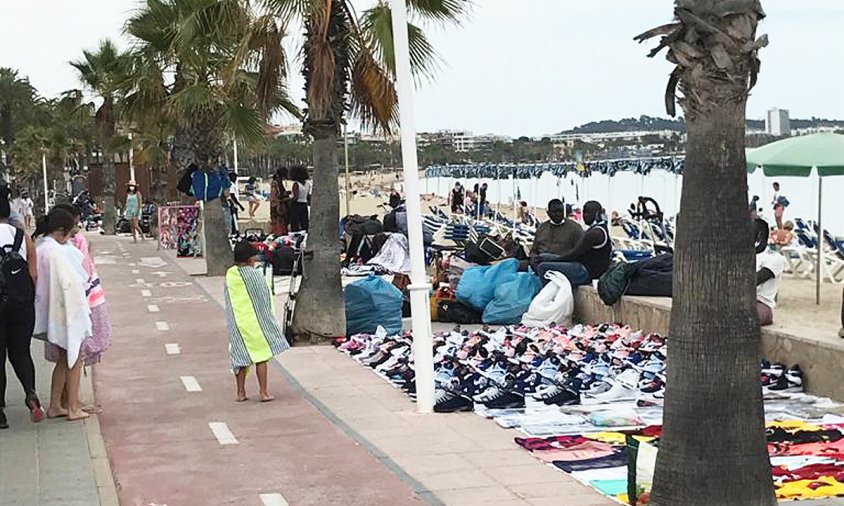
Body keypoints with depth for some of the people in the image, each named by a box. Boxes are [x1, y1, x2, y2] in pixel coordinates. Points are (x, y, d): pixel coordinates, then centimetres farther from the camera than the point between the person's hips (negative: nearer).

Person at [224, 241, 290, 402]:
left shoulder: (229, 275, 2)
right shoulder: (255, 275, -13)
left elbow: (228, 301, 8)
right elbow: (264, 299, -8)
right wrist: (270, 319, 4)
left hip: (236, 322, 5)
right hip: (254, 321, -5)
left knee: (241, 356, 11)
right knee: (261, 356, 3)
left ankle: (241, 392, 14)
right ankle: (264, 392, 4)